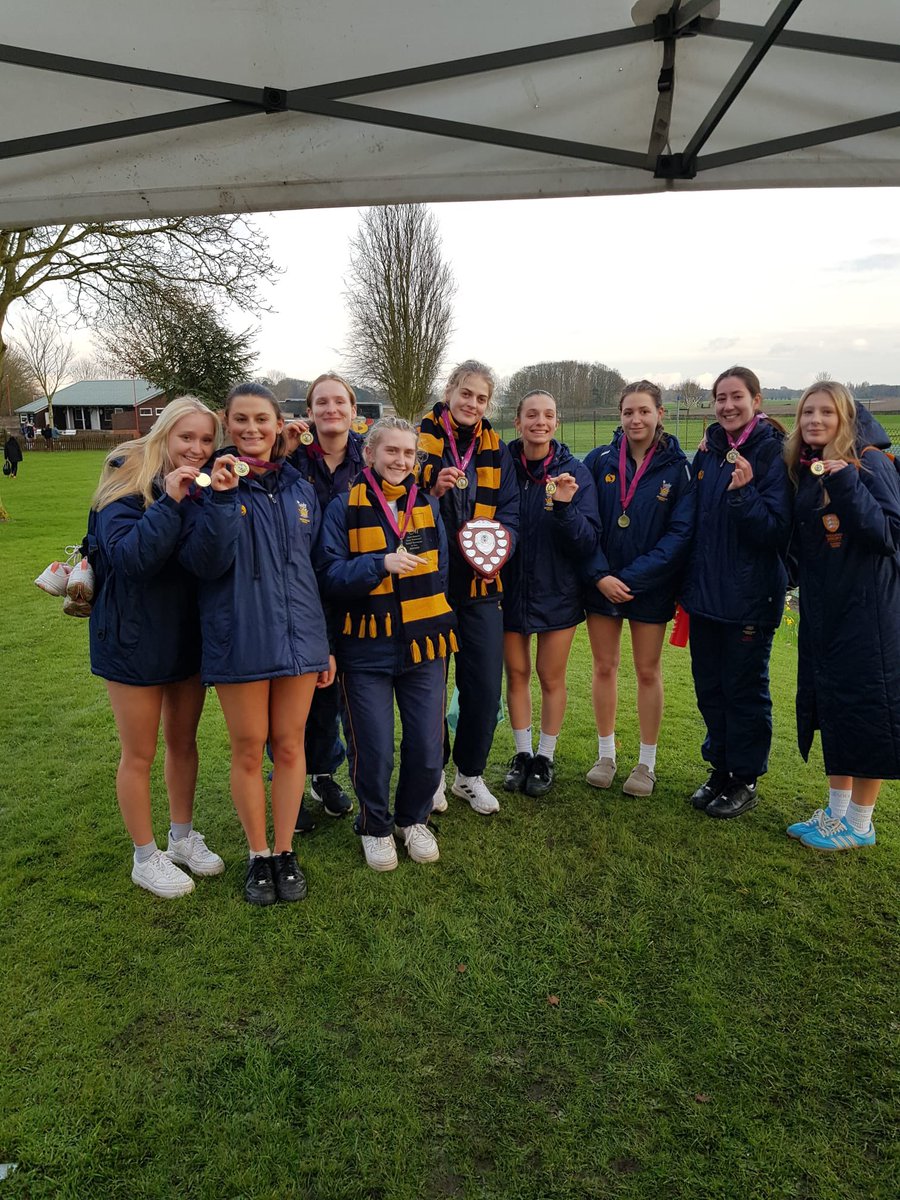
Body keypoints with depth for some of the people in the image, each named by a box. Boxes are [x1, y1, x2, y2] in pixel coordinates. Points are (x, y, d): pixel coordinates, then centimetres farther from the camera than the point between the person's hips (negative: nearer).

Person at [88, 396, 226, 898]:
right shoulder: (128, 486, -14)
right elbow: (128, 557, -26)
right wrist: (170, 502, -32)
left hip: (189, 634, 5)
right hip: (135, 638, -5)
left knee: (184, 741, 18)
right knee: (140, 754, 8)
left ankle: (183, 837, 36)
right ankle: (147, 857, 25)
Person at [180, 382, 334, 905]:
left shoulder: (300, 489, 7)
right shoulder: (215, 484, -3)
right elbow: (205, 563, -14)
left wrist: (327, 643, 10)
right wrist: (221, 498, -25)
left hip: (297, 636, 3)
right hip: (239, 640, -3)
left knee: (290, 746, 10)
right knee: (249, 750, 8)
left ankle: (286, 853, 26)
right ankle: (259, 856, 26)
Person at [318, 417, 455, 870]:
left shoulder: (427, 505, 8)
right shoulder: (344, 507, -3)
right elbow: (330, 576, -11)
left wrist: (439, 625, 10)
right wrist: (381, 564, -25)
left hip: (423, 646, 3)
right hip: (367, 650, -3)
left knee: (427, 750, 5)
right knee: (373, 751, 2)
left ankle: (413, 819, 33)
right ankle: (375, 827, 29)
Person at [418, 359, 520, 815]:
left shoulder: (496, 451, 8)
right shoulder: (420, 442, -3)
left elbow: (509, 511, 6)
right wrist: (434, 492, -22)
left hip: (481, 583, 3)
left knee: (485, 684, 6)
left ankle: (470, 772, 26)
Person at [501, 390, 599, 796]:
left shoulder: (574, 473, -8)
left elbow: (587, 542, -12)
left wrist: (565, 507, -28)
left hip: (556, 592, -1)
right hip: (510, 591, 1)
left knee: (551, 677, 11)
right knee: (516, 674, 13)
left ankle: (545, 756, 29)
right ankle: (522, 753, 32)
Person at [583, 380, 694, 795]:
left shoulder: (676, 468, -6)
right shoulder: (599, 461, -2)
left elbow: (680, 532, -10)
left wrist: (633, 577, -17)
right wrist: (600, 575, -15)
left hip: (650, 586, -1)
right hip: (602, 582, 2)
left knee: (648, 671, 7)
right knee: (604, 667, 9)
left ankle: (646, 763, 22)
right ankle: (605, 755, 25)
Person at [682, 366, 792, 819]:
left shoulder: (773, 454, -10)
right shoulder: (708, 453, 8)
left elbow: (776, 530, -15)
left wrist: (743, 491, -29)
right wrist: (687, 584, 12)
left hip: (749, 598, -6)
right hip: (705, 592, 6)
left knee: (744, 690, 6)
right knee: (709, 687, 14)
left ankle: (744, 782, 22)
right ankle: (719, 769, 31)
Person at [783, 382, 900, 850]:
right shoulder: (803, 469, 9)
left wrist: (847, 484, -27)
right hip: (820, 609, 7)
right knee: (827, 704, 13)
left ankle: (859, 823, 16)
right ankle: (836, 810, 28)